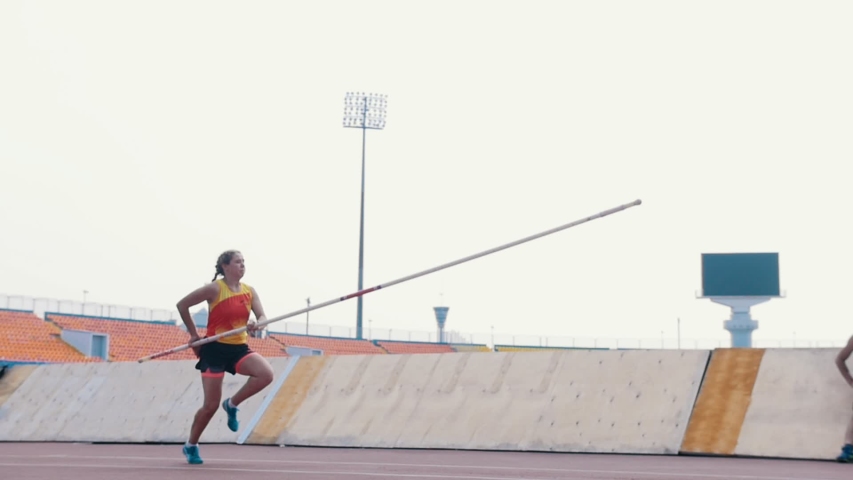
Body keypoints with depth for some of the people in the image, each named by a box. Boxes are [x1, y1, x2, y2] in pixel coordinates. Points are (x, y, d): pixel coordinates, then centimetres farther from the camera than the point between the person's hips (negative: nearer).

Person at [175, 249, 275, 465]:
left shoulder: (249, 291, 4)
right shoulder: (215, 289, -11)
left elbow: (263, 317, -1)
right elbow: (182, 305, -6)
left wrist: (256, 324, -25)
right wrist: (194, 334, -3)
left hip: (239, 348, 5)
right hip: (215, 349, -5)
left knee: (266, 374, -24)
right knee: (211, 405, -2)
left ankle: (232, 404, 1)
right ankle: (191, 445, 22)